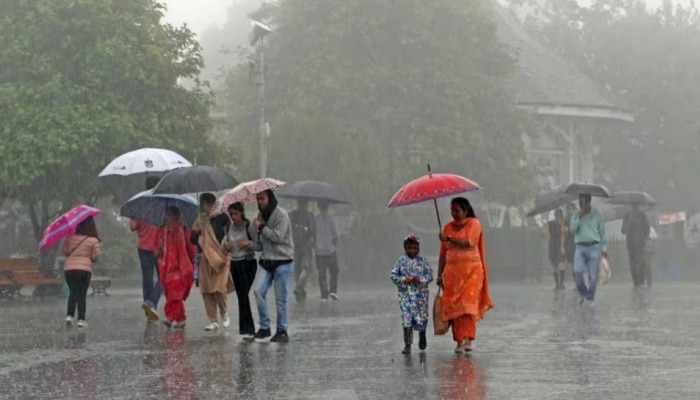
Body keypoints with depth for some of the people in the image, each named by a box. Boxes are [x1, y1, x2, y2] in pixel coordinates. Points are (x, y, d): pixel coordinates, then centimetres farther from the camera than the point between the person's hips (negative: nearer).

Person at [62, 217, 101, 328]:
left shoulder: (70, 238, -4)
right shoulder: (93, 240, -8)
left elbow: (64, 251, 4)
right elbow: (96, 256, -4)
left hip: (69, 268, 2)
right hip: (85, 269, -2)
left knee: (73, 292, 14)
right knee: (82, 294, 5)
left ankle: (70, 315, 1)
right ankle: (81, 319, 1)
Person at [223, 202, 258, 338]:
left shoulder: (249, 227, -11)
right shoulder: (230, 228, 7)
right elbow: (227, 242, 18)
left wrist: (249, 243, -28)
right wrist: (225, 245, -4)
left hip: (248, 263, -6)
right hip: (234, 263, 6)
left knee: (244, 295, -12)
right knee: (240, 295, 9)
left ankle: (247, 329, -8)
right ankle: (247, 328, 17)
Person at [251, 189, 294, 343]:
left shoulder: (281, 215, -11)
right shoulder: (261, 215, 13)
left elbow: (278, 236, -20)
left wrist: (261, 227, -13)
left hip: (282, 261, -6)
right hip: (267, 261, 6)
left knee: (281, 298, -1)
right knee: (259, 291, -9)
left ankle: (282, 331, 9)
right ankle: (264, 328, 0)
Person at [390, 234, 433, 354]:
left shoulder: (422, 261, 2)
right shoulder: (401, 261, 4)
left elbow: (429, 275, 0)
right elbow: (394, 275, 4)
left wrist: (420, 280, -16)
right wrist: (403, 280, -13)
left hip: (421, 294, 0)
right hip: (405, 294, 0)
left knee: (421, 317, 5)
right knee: (406, 319, -5)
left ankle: (422, 335, 38)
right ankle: (407, 344, 1)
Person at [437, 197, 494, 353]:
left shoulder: (474, 223, 2)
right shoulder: (448, 227, 14)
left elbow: (468, 242, -16)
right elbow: (443, 253, 13)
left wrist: (449, 238, -23)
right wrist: (440, 274, 9)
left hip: (471, 270, -4)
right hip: (452, 270, 4)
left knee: (468, 304, -14)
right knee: (453, 306, -4)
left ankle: (468, 339, -18)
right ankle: (459, 341, -1)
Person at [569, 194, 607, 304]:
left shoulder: (597, 215, 4)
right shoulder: (576, 215, 10)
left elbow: (602, 232, 6)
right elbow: (572, 229, -3)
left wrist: (604, 248, 4)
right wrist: (580, 217, -11)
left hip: (594, 247, -1)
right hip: (580, 247, 1)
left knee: (592, 275, -3)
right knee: (577, 272, -11)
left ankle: (590, 298, 8)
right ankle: (583, 293, 13)